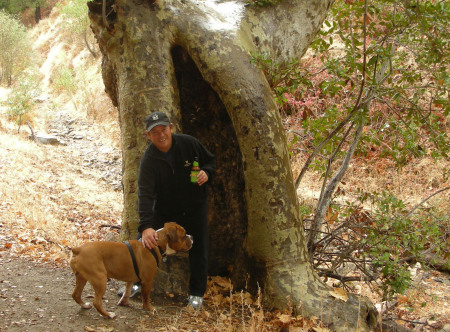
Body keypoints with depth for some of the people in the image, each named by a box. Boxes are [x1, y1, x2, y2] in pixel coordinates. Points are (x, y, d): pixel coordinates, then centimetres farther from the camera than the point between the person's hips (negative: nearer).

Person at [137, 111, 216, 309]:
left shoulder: (189, 143, -16)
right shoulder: (149, 159, -23)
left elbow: (211, 160, 2)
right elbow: (145, 194, -33)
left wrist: (206, 172, -23)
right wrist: (146, 226, -46)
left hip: (195, 207, 1)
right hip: (164, 209, -1)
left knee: (198, 250, 3)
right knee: (146, 242, -4)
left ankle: (196, 293, 20)